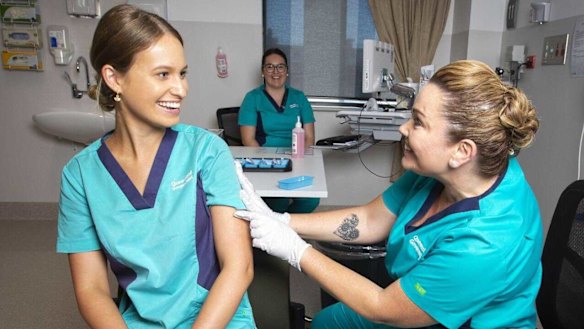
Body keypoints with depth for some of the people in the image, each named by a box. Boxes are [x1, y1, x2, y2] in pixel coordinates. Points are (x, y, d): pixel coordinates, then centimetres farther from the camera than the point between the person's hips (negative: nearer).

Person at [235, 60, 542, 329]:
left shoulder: (483, 247, -38)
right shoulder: (441, 169, -18)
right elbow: (370, 220, -8)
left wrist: (294, 249, -23)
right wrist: (279, 221, -13)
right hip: (413, 302, 6)